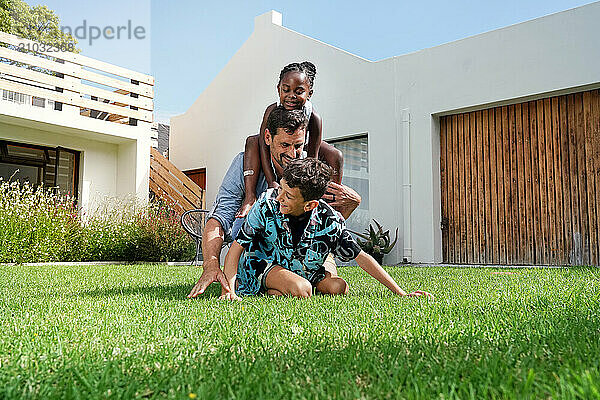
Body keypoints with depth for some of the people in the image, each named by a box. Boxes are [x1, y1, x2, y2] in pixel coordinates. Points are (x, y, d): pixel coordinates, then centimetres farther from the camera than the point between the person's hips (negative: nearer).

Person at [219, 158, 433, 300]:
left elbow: (362, 258, -12)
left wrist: (402, 294, -14)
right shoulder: (267, 204, -25)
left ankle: (277, 291, -3)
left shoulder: (330, 220, -22)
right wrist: (229, 288, -34)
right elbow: (236, 248, -19)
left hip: (304, 269, 5)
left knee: (339, 287, -17)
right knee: (302, 290, -31)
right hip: (263, 262, -5)